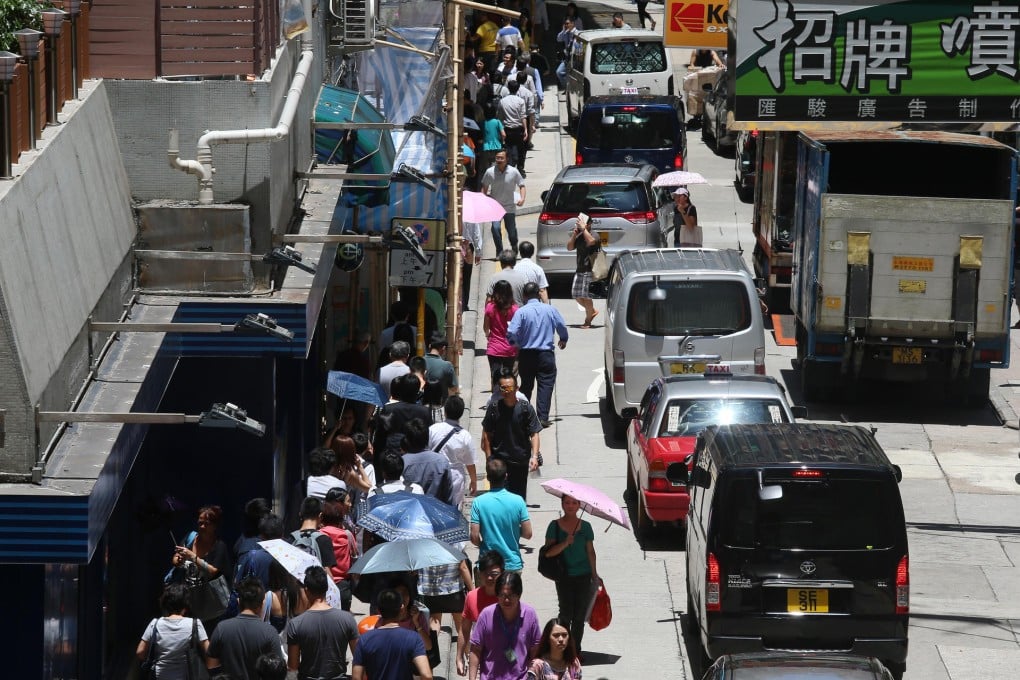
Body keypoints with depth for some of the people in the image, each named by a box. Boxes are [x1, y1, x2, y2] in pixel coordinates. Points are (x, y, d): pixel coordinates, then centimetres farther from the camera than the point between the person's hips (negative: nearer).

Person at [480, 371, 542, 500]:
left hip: (520, 460, 0)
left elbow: (534, 434, -7)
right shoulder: (494, 407, -5)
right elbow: (486, 434, 2)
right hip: (498, 460, 0)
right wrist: (489, 459, 0)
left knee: (519, 496, 9)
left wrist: (534, 456, -20)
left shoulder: (526, 408, -7)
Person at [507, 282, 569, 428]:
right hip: (546, 354, 0)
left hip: (526, 354, 0)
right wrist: (563, 340, 29)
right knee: (545, 385, 2)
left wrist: (516, 344, 6)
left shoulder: (521, 312, -11)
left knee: (526, 385, 15)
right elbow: (562, 327, 7)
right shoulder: (550, 310, -4)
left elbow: (511, 333, -17)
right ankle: (542, 417, -6)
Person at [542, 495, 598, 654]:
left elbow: (590, 551, 11)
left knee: (579, 616, 4)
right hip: (564, 576, -2)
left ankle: (576, 650, 13)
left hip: (583, 576, 2)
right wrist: (565, 543, -23)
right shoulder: (555, 526, 0)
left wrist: (594, 574, 11)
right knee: (566, 613, -7)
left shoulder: (585, 526, 5)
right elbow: (549, 552, -8)